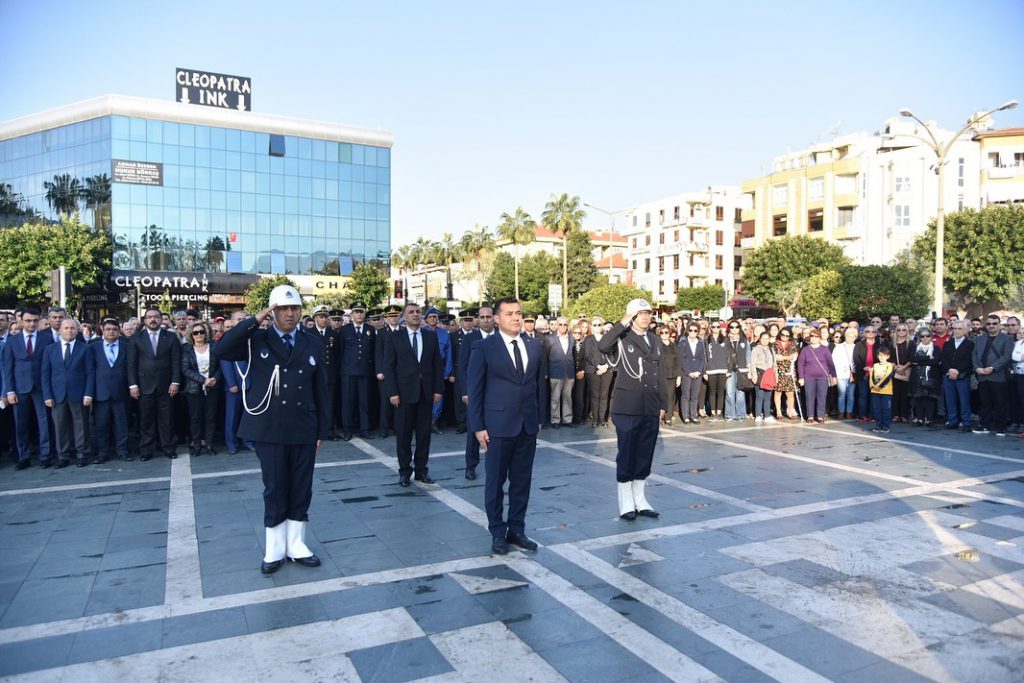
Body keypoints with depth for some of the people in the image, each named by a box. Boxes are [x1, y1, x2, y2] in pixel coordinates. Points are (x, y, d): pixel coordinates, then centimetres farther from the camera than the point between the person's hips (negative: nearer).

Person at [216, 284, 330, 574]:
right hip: (269, 429, -2)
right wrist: (255, 320, -18)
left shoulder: (313, 343, 6)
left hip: (304, 430, 2)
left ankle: (296, 545, 25)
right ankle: (275, 550, 23)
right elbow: (223, 350, -18)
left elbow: (320, 388, 7)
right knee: (274, 490, 8)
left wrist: (322, 429, 5)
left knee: (301, 490, 10)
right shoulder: (257, 340, 0)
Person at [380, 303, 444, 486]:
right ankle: (404, 471, 15)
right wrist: (392, 392, -9)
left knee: (424, 433, 7)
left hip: (426, 392, 2)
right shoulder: (394, 338, 1)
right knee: (403, 434, 4)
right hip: (404, 393, -2)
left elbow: (438, 364, 7)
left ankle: (421, 469, 18)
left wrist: (438, 389, 0)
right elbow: (388, 367, -2)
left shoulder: (431, 336, 7)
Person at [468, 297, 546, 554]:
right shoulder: (484, 347, -6)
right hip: (498, 425, -4)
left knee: (522, 480, 11)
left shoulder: (535, 346, 6)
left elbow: (540, 383, 11)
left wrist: (540, 417, 8)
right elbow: (475, 390, -5)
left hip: (528, 425, 4)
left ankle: (517, 529, 25)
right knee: (496, 481, 7)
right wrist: (478, 426, -8)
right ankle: (497, 533, 21)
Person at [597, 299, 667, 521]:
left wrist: (663, 404, 12)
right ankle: (626, 504, 12)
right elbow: (603, 346, -27)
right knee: (626, 454, 1)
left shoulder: (655, 342, 13)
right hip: (627, 408, -5)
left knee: (645, 455, 11)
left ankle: (640, 500, 23)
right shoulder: (622, 339, -4)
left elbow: (661, 376, 16)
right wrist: (623, 323, -22)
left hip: (650, 409, 5)